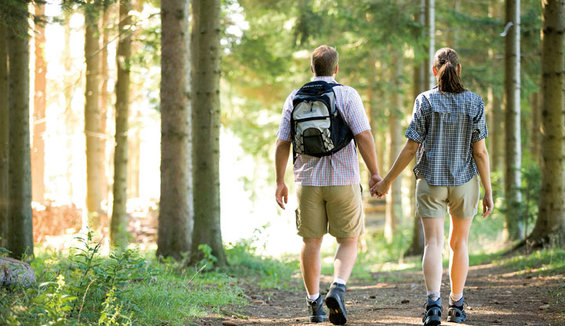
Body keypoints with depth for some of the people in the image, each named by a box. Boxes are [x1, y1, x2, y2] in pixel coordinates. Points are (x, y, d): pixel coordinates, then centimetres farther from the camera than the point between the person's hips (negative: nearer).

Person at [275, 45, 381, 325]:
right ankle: (338, 289, -15)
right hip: (343, 180, -2)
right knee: (348, 241, 8)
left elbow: (282, 144, 2)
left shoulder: (295, 98, 4)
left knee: (311, 243, 11)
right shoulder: (347, 95, -5)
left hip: (308, 180, 2)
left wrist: (280, 182, 9)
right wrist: (374, 173, -8)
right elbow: (363, 136, -14)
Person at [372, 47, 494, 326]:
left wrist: (387, 181, 2)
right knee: (459, 243, 16)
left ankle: (433, 302, -26)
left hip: (430, 181, -1)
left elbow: (411, 148, -7)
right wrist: (488, 192, 0)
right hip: (464, 181, 1)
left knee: (433, 243, -6)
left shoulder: (425, 101, -6)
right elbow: (480, 151, -6)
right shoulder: (474, 103, -4)